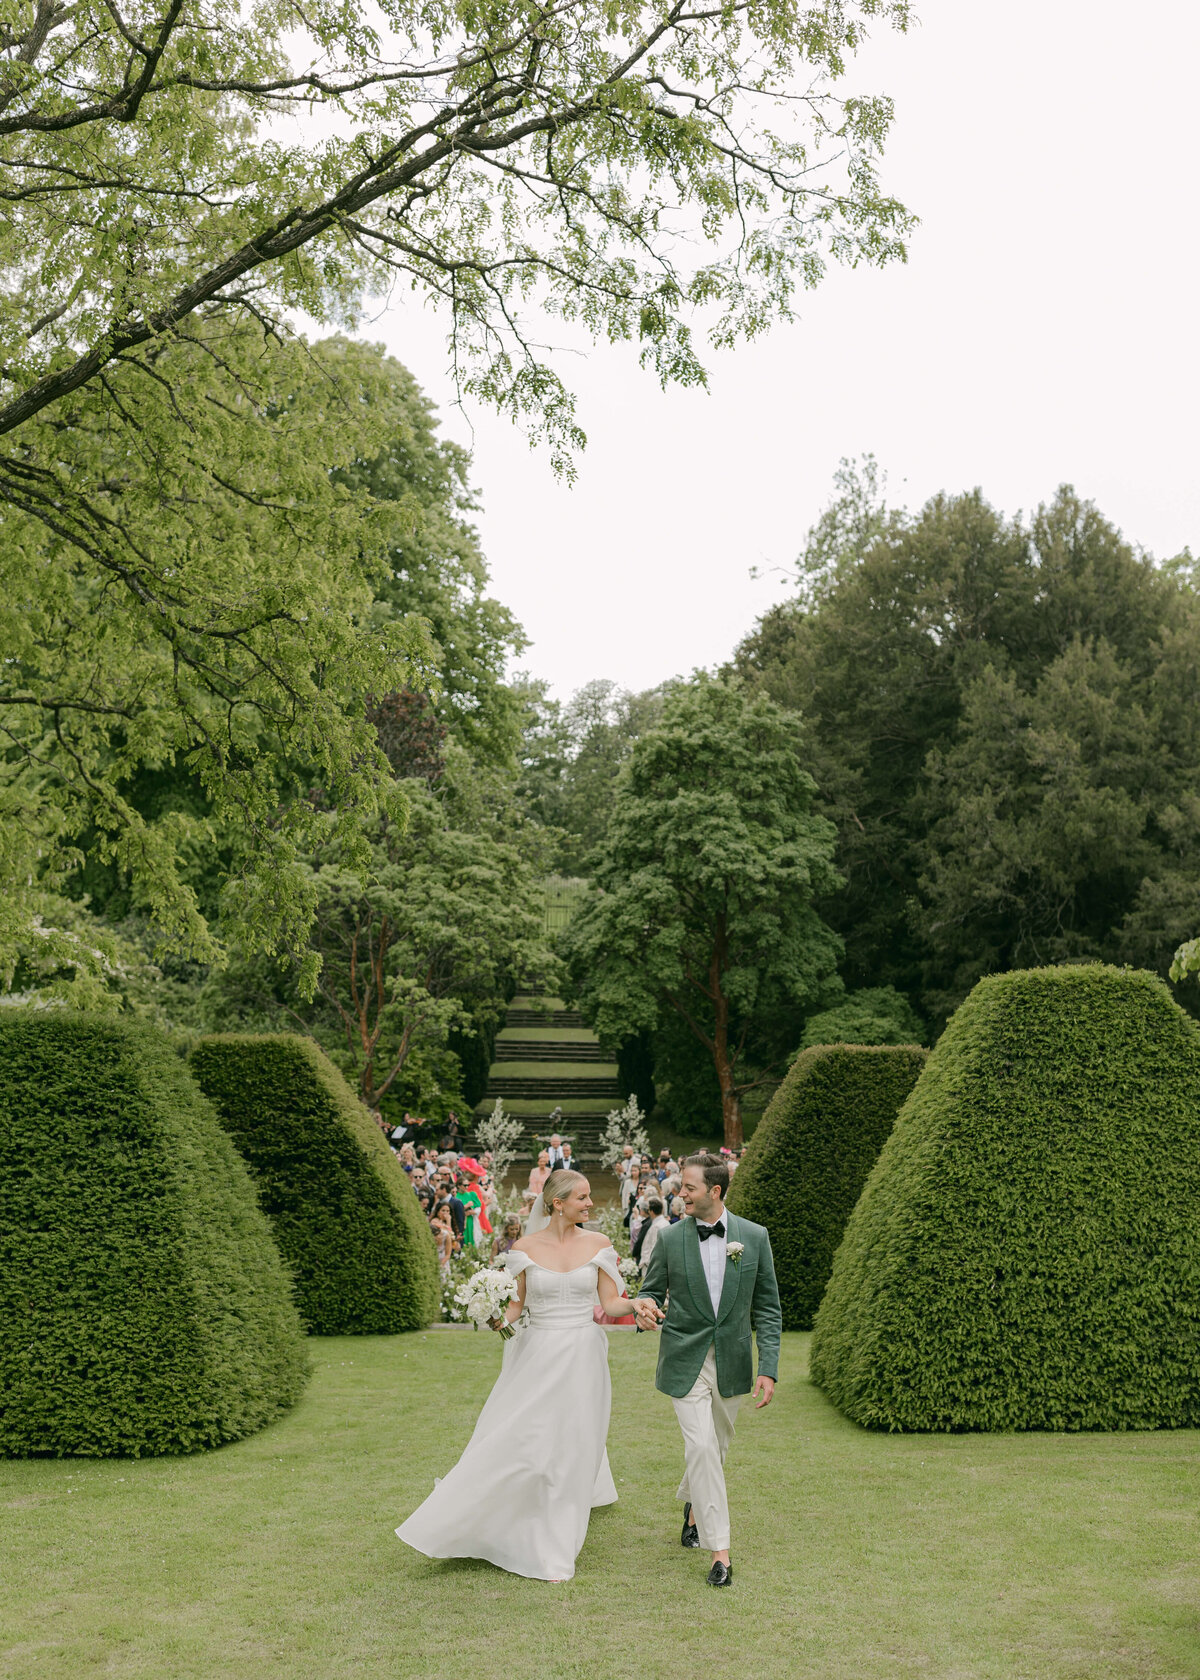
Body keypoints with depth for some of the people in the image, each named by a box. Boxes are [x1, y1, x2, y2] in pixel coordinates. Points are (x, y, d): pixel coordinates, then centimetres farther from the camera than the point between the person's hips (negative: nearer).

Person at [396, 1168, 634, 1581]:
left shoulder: (598, 1245, 1)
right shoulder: (525, 1248, -2)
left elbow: (610, 1304, 1)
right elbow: (515, 1304, 3)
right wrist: (499, 1319, -17)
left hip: (582, 1357, 1)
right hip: (537, 1357, -1)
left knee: (571, 1452, 3)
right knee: (509, 1442, -2)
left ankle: (553, 1555, 16)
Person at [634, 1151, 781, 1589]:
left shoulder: (754, 1237, -4)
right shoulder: (670, 1238, -5)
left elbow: (766, 1307, 0)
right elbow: (651, 1290, 6)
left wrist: (768, 1368, -6)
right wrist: (644, 1306, -20)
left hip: (731, 1362, 2)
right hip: (685, 1361, -2)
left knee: (716, 1447, 16)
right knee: (700, 1447, -11)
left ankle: (692, 1507, 46)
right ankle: (719, 1551, -1)